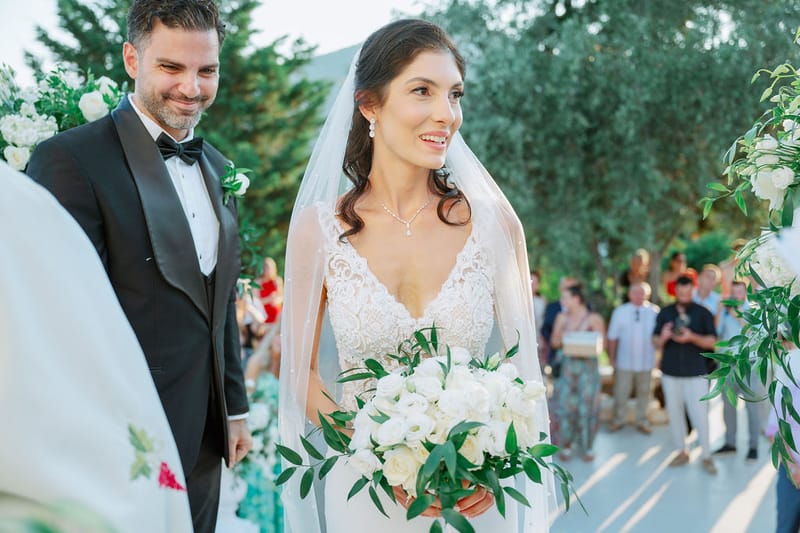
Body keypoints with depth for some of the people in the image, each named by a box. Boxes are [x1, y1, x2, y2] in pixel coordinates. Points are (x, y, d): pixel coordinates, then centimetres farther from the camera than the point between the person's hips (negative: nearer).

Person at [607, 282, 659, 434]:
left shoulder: (654, 312, -2)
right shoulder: (620, 312, 0)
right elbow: (612, 337, 4)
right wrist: (611, 357, 4)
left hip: (646, 362, 0)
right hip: (624, 362, 0)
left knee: (644, 393, 11)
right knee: (621, 393, 6)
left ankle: (642, 422, 25)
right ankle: (618, 420, 21)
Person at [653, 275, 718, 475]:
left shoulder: (703, 313, 0)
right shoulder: (665, 313, 7)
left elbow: (712, 342, -3)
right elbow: (656, 343, 8)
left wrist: (692, 337, -19)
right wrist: (663, 337, -15)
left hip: (695, 373, -3)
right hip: (670, 372, 3)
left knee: (700, 414, -5)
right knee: (674, 412, 8)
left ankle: (706, 457, 5)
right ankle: (681, 452, 20)